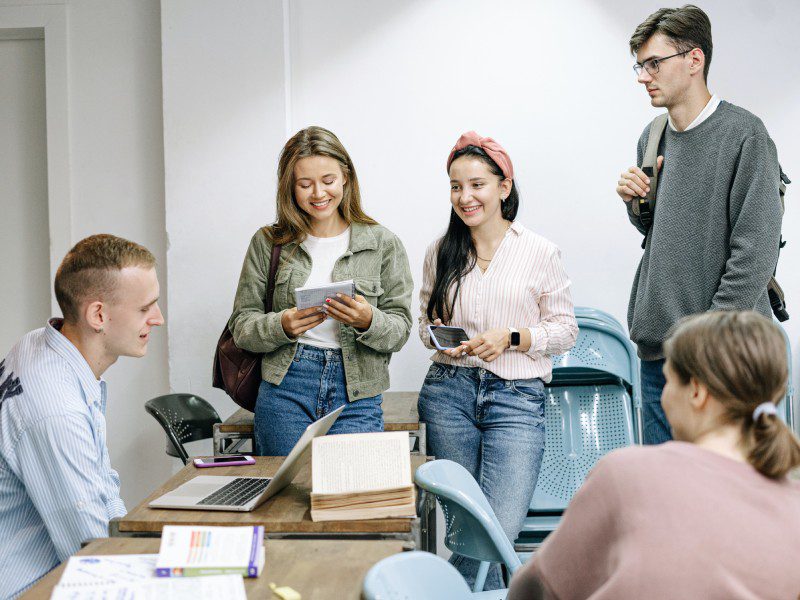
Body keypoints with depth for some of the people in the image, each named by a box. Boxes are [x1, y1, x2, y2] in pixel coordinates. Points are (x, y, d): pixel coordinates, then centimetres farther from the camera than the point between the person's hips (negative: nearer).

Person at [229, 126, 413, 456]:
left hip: (357, 397, 0)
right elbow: (241, 325, 5)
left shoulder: (383, 244, 4)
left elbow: (400, 329, 3)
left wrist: (368, 321, -18)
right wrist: (283, 326, -15)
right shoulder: (268, 243, 6)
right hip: (284, 391, 1)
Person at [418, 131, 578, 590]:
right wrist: (440, 338, -4)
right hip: (449, 391, 3)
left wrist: (510, 338, -12)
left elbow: (565, 329, 3)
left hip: (517, 396, -3)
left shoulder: (540, 252, 0)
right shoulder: (441, 252, 9)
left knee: (500, 529, -15)